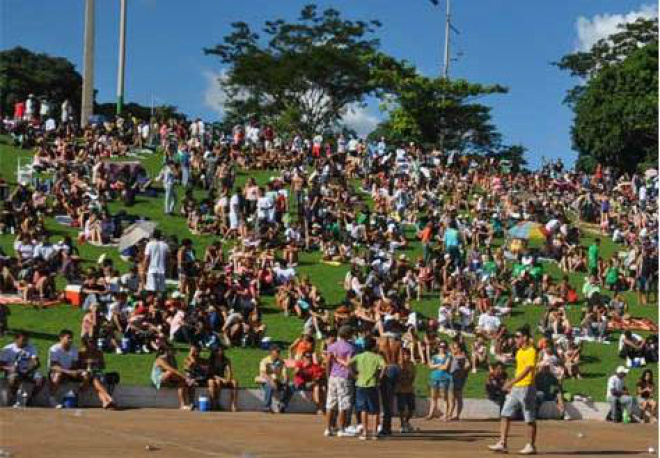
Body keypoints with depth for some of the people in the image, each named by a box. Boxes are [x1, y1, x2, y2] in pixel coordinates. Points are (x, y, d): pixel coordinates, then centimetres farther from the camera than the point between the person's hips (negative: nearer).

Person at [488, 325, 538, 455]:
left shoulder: (531, 351, -13)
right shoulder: (519, 352, 14)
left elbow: (527, 370, -24)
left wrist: (512, 382, -30)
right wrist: (512, 384, 23)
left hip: (526, 388, -9)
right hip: (515, 388, 9)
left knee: (530, 419, 1)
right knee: (505, 415, 2)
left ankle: (531, 446, 9)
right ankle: (502, 444, 2)